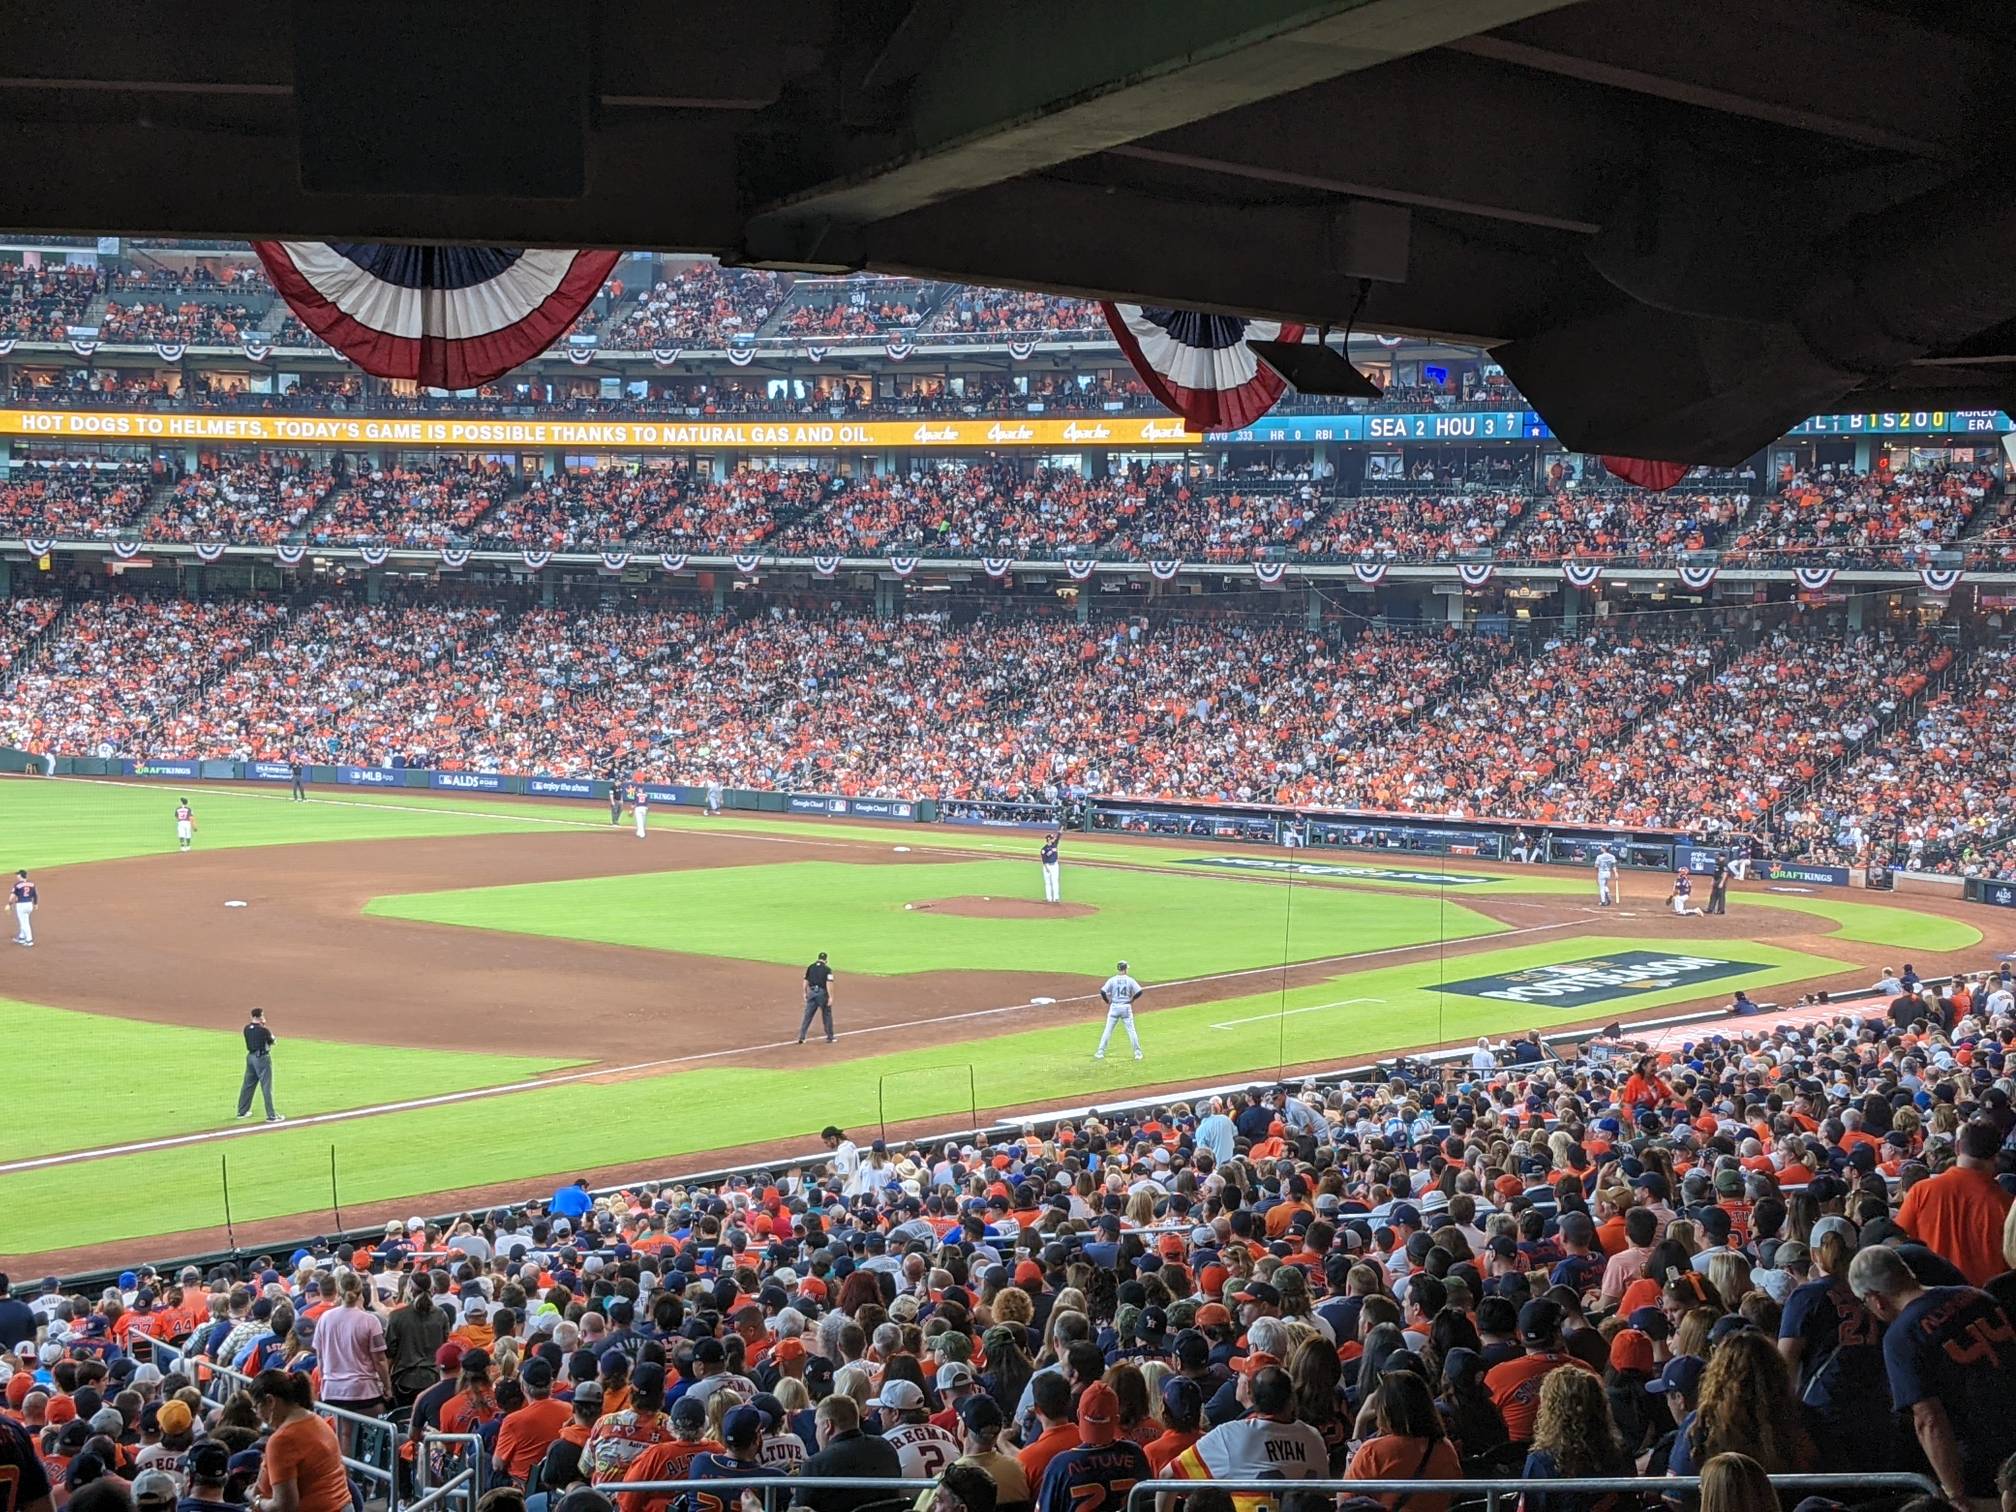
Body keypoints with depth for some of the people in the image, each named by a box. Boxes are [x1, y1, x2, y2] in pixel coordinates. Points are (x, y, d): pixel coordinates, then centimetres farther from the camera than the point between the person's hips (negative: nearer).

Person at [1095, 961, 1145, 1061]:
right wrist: (1132, 999, 10)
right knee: (1131, 1030, 7)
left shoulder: (1112, 980, -4)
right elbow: (1139, 991, -6)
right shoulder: (1130, 980, -3)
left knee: (1108, 1030, 6)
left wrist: (1107, 1001, 4)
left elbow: (1103, 991, -12)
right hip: (1126, 1007, 0)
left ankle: (1100, 1052, 5)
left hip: (1114, 1007, 0)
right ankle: (1137, 1053, 7)